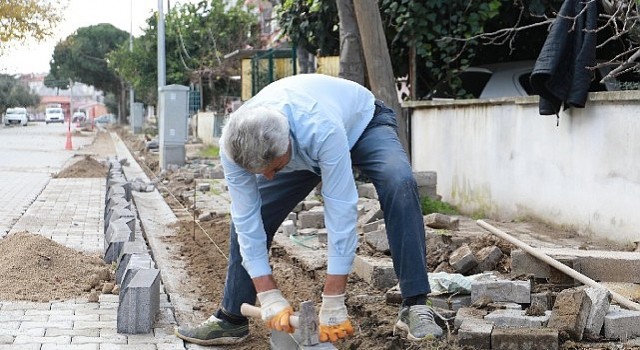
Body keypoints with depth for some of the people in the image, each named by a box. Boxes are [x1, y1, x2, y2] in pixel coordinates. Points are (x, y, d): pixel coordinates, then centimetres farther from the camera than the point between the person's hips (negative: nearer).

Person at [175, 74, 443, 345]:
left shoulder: (322, 129, -46)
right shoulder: (234, 145, -33)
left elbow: (340, 210, -43)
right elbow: (246, 219, -26)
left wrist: (333, 303, -41)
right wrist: (268, 296, -31)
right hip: (302, 151, 4)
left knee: (399, 184, -33)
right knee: (245, 216, -6)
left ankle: (414, 306, -29)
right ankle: (231, 319, 11)